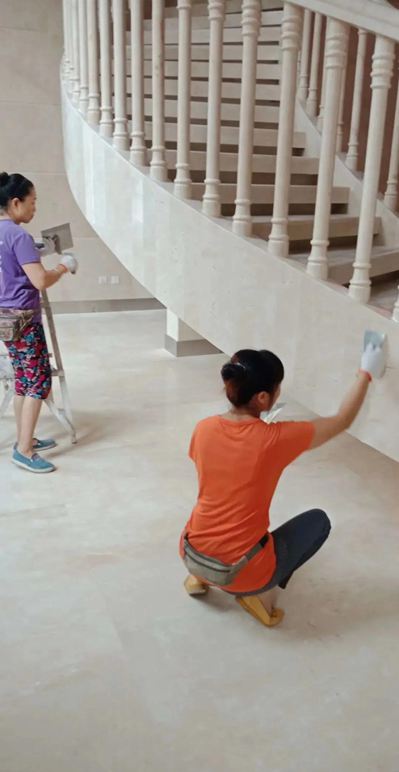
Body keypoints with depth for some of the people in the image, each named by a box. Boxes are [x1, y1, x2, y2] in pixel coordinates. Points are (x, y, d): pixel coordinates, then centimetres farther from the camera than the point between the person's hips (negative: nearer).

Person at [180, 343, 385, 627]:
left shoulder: (204, 429, -7)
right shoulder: (277, 438, -19)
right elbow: (342, 421, -3)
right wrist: (367, 373, 11)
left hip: (192, 555, 5)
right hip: (242, 573, -5)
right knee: (318, 520, 18)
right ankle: (261, 591, 5)